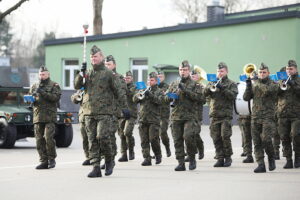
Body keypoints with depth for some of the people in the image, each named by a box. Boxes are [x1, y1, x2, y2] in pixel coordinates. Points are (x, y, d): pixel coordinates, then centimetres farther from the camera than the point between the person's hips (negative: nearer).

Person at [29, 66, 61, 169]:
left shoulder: (54, 85, 5)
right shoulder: (34, 86, 18)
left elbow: (56, 97, -10)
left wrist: (43, 93, -18)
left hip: (50, 117, -4)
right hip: (38, 117, 4)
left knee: (48, 137, -15)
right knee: (39, 140, 1)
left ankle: (51, 159, -2)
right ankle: (44, 161, 6)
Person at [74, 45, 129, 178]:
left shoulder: (109, 74, 2)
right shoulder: (87, 74, 16)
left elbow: (119, 91, 1)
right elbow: (77, 86, 7)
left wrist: (124, 107, -6)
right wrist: (81, 73, -7)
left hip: (105, 112, -5)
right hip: (89, 112, 5)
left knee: (102, 137, -16)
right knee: (92, 141, 1)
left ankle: (109, 161, 7)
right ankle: (96, 168, 3)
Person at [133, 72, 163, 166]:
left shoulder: (159, 91, 9)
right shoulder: (144, 90, 19)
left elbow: (159, 101, -10)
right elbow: (135, 99, 8)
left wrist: (150, 95, -23)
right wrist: (139, 95, -13)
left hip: (154, 119, -3)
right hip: (142, 119, 4)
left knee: (153, 139, -8)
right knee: (144, 140, -1)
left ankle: (158, 156, 12)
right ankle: (147, 158, 1)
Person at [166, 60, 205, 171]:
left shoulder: (195, 85, 5)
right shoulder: (174, 84, 17)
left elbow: (200, 98, -7)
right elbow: (166, 97, 18)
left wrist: (186, 91, -13)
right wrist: (170, 97, -6)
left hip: (190, 116, -4)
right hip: (176, 116, 4)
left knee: (188, 137, -18)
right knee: (177, 140, 1)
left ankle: (192, 159, 2)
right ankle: (181, 163, 6)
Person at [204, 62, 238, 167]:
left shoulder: (231, 84, 7)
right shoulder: (212, 83, 17)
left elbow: (233, 96, -9)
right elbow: (204, 93, 5)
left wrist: (223, 88, -18)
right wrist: (210, 87, -14)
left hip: (226, 115, -3)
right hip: (214, 115, 3)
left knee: (225, 136, -12)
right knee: (216, 138, 1)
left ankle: (228, 157, 1)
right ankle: (220, 158, 6)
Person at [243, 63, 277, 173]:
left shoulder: (272, 84, 3)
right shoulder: (254, 85, 16)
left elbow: (267, 90, -19)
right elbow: (246, 97, 7)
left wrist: (257, 82, -10)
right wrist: (248, 85, -6)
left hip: (268, 116, -4)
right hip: (255, 117, 4)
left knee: (266, 139, -17)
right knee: (257, 142, -1)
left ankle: (271, 158, 7)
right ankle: (261, 165, 1)